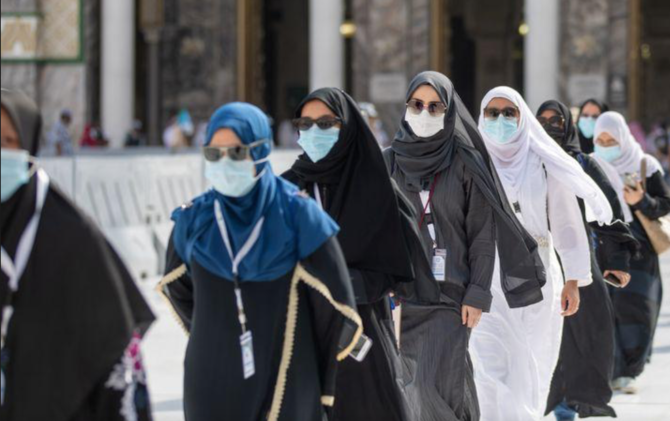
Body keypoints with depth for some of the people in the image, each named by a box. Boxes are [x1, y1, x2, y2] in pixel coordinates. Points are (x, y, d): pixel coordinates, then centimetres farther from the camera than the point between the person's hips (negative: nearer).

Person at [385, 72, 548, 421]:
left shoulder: (465, 163, -1)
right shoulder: (389, 162, 7)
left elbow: (483, 233, -3)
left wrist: (477, 295, -9)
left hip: (448, 293, -3)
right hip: (399, 294, 3)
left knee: (435, 387, -16)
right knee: (412, 390, 6)